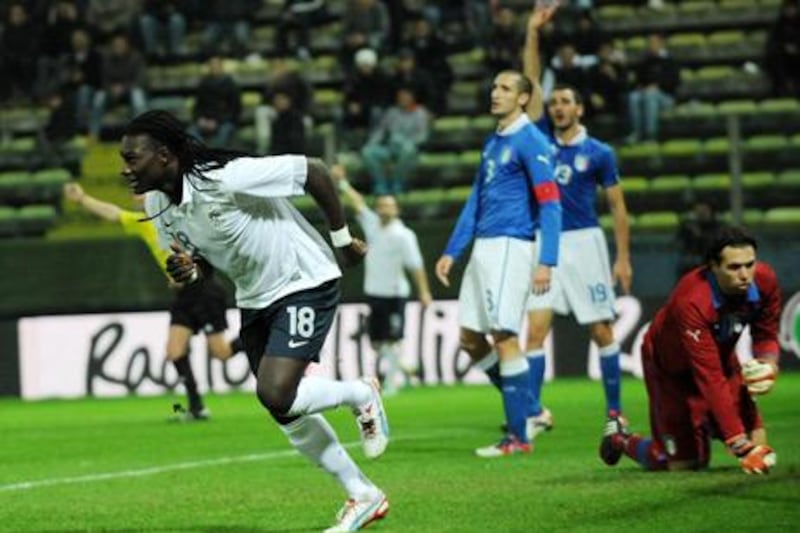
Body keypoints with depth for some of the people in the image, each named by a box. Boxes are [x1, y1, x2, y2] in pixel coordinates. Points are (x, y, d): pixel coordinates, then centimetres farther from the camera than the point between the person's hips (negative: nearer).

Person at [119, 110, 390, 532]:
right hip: (254, 299, 8)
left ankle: (362, 395, 8)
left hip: (304, 282, -8)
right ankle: (363, 497, 23)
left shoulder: (226, 178, -29)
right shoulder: (157, 204, -5)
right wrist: (187, 268, -14)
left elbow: (313, 171, -21)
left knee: (276, 396, -22)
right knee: (285, 412, 8)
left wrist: (343, 240, -10)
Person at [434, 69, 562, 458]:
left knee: (504, 336, -11)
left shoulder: (530, 142, -9)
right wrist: (452, 251, 20)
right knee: (470, 339, 9)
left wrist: (546, 261, -23)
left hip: (510, 247, -9)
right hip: (483, 247, 9)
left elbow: (550, 203, -15)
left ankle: (518, 437, -7)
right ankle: (523, 406, 21)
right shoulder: (493, 142, 18)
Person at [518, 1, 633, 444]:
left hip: (585, 242, -2)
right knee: (535, 328, -7)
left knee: (602, 331, 2)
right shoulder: (543, 136, 6)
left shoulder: (598, 153, -1)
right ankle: (534, 413, -4)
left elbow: (618, 206, 3)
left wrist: (623, 257, -1)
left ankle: (615, 411, 12)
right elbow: (531, 83, 1)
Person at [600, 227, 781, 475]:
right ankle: (621, 439, 26)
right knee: (684, 463, -5)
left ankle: (706, 424, 27)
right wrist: (741, 445, -43)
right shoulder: (692, 302, -40)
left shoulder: (764, 280, -23)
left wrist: (768, 365, -24)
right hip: (671, 367, -6)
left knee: (758, 446, -6)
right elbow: (710, 378, -41)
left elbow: (766, 335, 0)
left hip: (722, 356, 6)